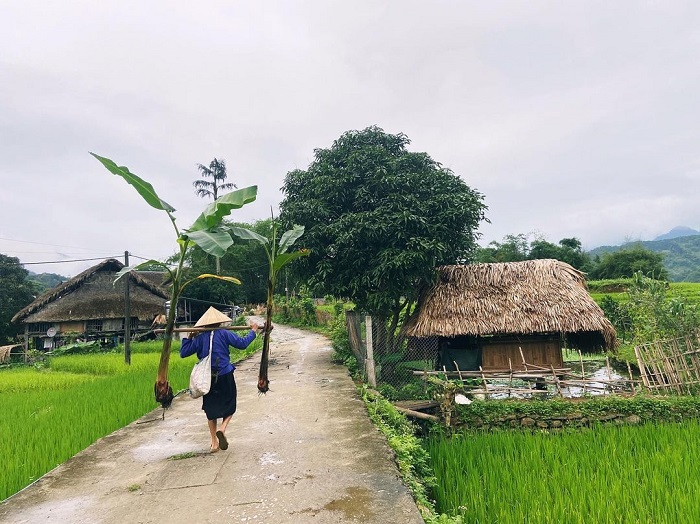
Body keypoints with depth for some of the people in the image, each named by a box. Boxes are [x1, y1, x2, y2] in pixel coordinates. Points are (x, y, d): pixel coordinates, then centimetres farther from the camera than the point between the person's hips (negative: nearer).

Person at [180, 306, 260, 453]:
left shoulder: (199, 338, 2)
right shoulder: (224, 334, -5)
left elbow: (183, 353, 5)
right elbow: (242, 343, -9)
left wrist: (188, 338, 19)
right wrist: (253, 331, 4)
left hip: (207, 379, 3)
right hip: (225, 377, -2)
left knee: (211, 408, 16)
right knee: (230, 406, 15)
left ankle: (214, 443, 18)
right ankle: (222, 428, -12)